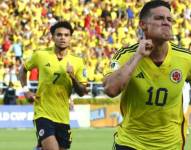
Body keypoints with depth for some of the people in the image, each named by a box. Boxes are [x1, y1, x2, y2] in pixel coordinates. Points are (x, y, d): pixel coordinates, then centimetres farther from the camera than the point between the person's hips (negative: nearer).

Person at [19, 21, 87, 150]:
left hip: (63, 117, 4)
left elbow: (82, 92, 3)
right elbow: (23, 70, 16)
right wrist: (26, 90, 4)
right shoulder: (40, 55, -1)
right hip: (43, 114, -3)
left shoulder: (77, 62, 2)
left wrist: (73, 77, -14)